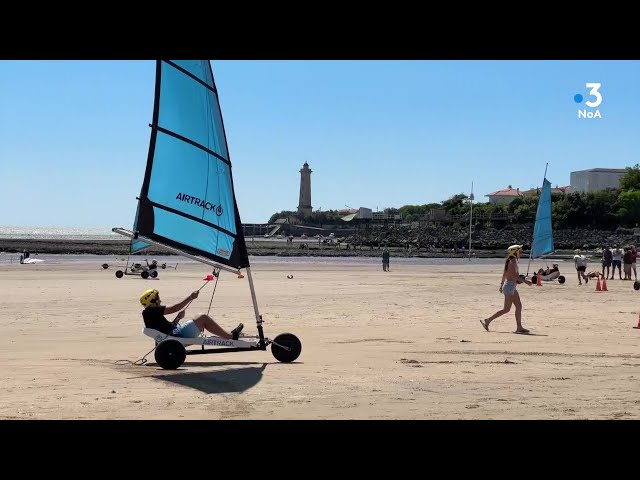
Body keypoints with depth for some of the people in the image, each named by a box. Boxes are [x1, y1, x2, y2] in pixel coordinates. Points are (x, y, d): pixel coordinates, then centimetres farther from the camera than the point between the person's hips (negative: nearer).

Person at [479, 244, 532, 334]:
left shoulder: (510, 261, 13)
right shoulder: (513, 262, -15)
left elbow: (504, 274, 20)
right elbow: (514, 276, -23)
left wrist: (502, 284, 27)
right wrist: (525, 281, -21)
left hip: (512, 287, 10)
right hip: (510, 287, -10)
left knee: (519, 306, 7)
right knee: (506, 309, -6)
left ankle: (519, 327, 8)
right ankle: (488, 321, -2)